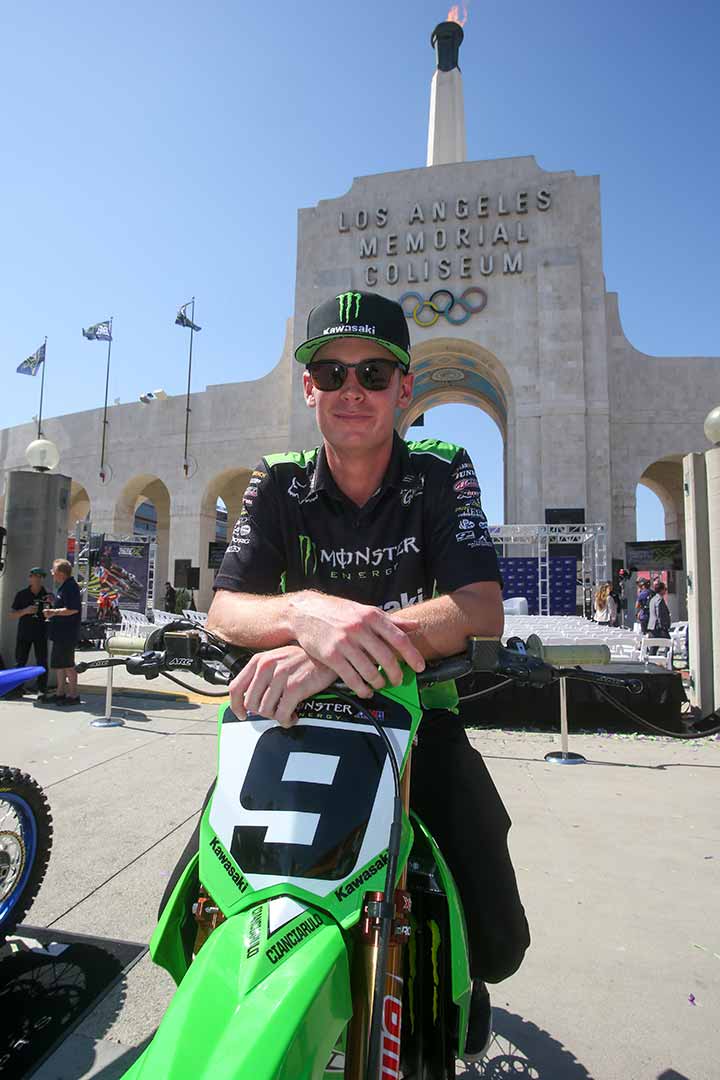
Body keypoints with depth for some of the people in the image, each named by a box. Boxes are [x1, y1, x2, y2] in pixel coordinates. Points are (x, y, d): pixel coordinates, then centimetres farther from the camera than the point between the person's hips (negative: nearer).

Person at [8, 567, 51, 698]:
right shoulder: (21, 594, 2)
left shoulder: (47, 595, 2)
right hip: (24, 633, 1)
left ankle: (42, 691, -3)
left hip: (41, 634, -1)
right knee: (20, 661, 7)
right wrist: (25, 610, -17)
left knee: (42, 662, -5)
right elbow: (11, 615, 1)